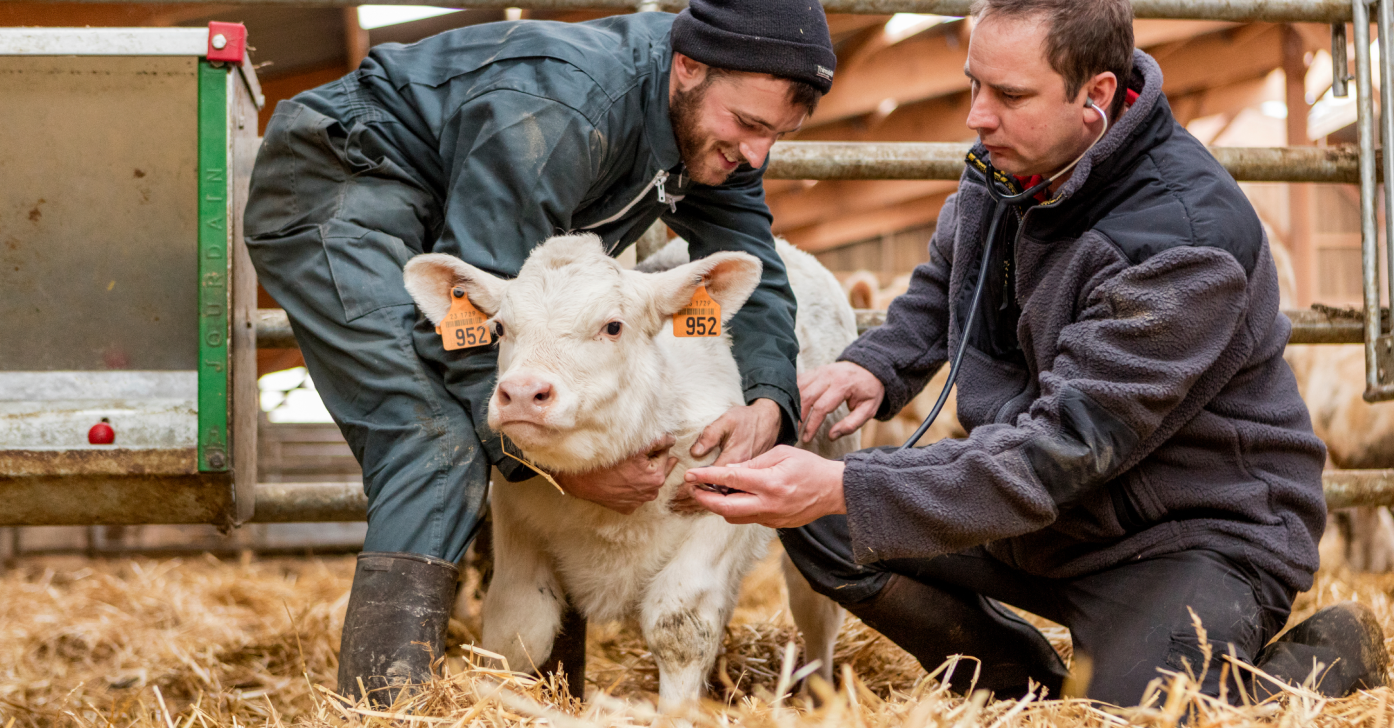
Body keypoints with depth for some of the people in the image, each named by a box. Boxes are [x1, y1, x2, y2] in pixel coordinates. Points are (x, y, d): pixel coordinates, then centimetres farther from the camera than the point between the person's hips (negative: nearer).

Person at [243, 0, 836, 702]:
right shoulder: (561, 114, -36)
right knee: (442, 443, -27)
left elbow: (752, 274, -5)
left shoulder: (717, 125, -8)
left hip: (444, 226, 9)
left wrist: (768, 403, -25)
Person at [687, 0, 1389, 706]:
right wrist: (874, 364, -4)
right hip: (1050, 512, 8)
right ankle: (1034, 689, 13)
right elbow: (941, 282, 20)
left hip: (1193, 530, -7)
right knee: (817, 521, -3)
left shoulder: (1186, 240, -28)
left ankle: (1329, 651, 3)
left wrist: (845, 490, -38)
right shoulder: (1004, 164, -3)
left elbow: (1062, 451, -32)